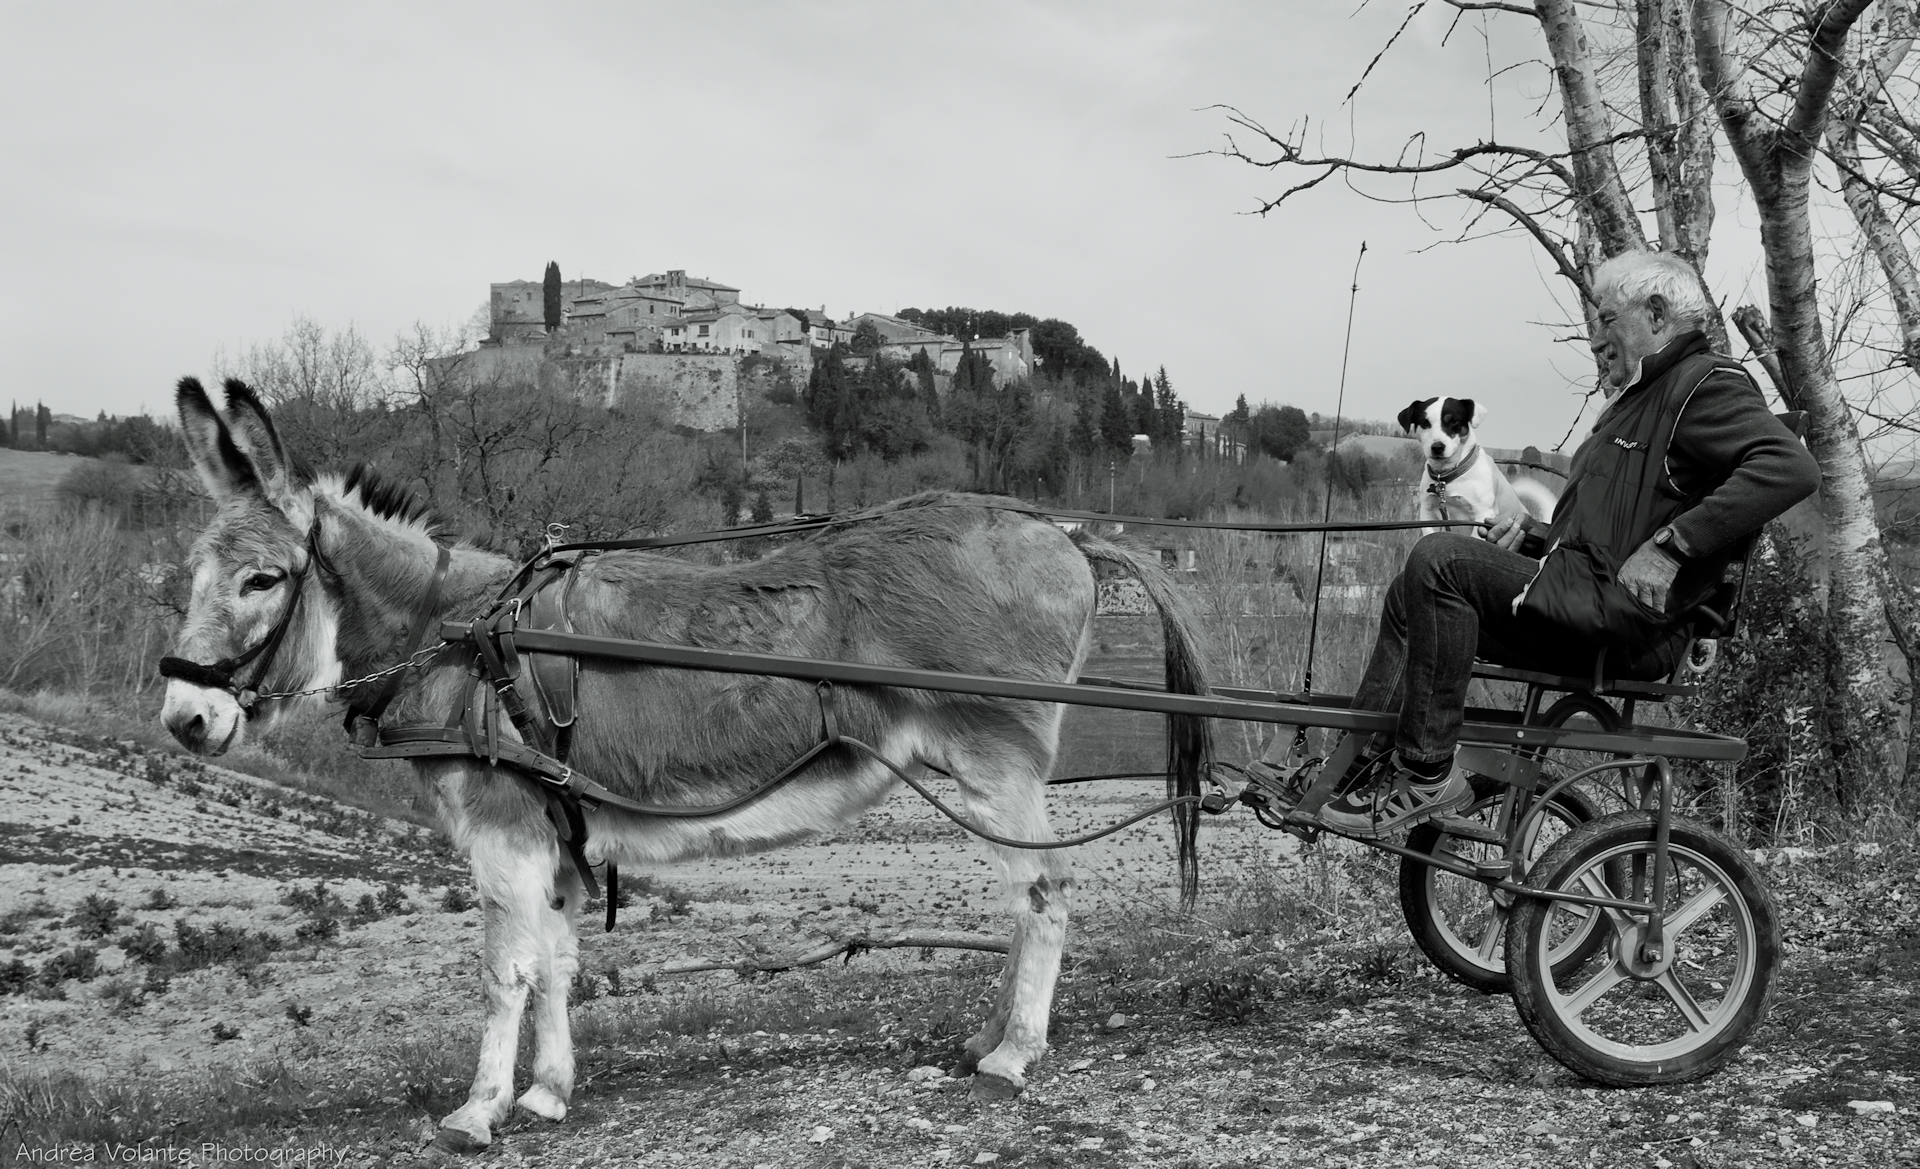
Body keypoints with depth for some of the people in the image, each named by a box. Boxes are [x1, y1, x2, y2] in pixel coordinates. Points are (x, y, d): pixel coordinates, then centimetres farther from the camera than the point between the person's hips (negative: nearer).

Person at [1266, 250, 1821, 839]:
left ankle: (1426, 774, -19)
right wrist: (1533, 532, 13)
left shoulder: (1709, 383, -4)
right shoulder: (1638, 398, 28)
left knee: (1440, 560, -22)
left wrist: (1669, 546, -25)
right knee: (1413, 593, 6)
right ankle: (1358, 764, 0)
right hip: (1581, 596, 10)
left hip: (1629, 615, -10)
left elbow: (1790, 467, -23)